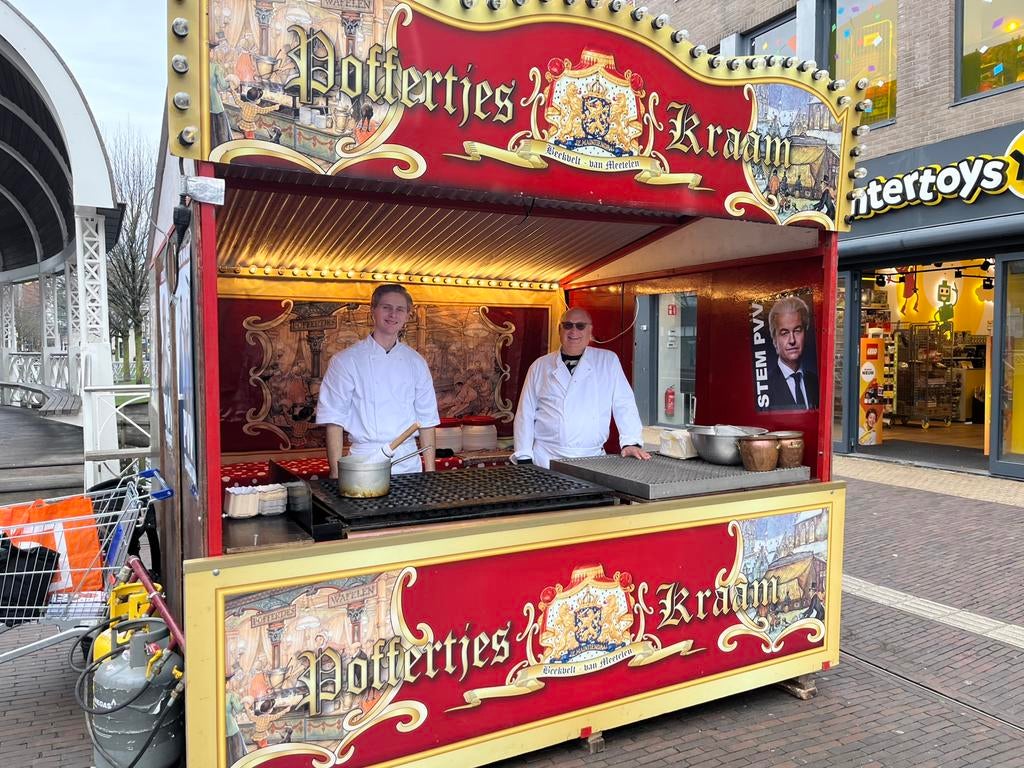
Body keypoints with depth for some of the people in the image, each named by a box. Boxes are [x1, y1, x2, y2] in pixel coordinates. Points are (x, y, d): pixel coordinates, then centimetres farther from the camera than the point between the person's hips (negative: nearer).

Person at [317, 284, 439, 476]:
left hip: (409, 462, 3)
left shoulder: (416, 363, 7)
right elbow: (334, 420, -5)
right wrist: (337, 474, -10)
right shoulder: (346, 361, -4)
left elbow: (426, 419, 8)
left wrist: (430, 473, 5)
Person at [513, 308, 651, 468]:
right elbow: (525, 414, 8)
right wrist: (524, 458, 2)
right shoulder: (540, 366, 9)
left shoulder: (608, 361, 7)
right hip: (546, 461, 0)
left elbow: (624, 405, 5)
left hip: (590, 460, 0)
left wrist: (632, 442, -7)